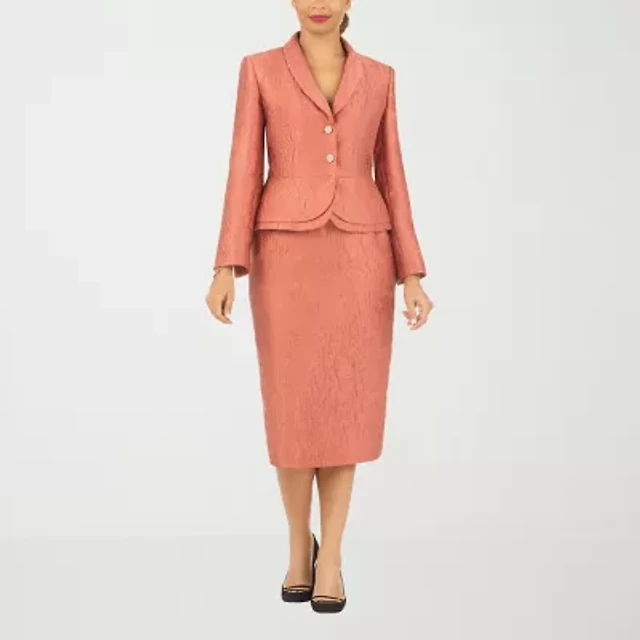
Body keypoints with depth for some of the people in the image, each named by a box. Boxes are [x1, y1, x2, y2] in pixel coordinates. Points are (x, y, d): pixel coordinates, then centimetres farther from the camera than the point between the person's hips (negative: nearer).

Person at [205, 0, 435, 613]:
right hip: (287, 254, -1)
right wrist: (226, 267, -7)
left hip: (360, 255, 1)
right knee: (293, 406, 1)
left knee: (346, 404, 0)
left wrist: (411, 274, 2)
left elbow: (390, 177, 9)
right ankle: (299, 544, 23)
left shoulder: (378, 77, 10)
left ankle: (329, 556, 13)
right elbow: (245, 172, 1)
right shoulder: (260, 69, 5)